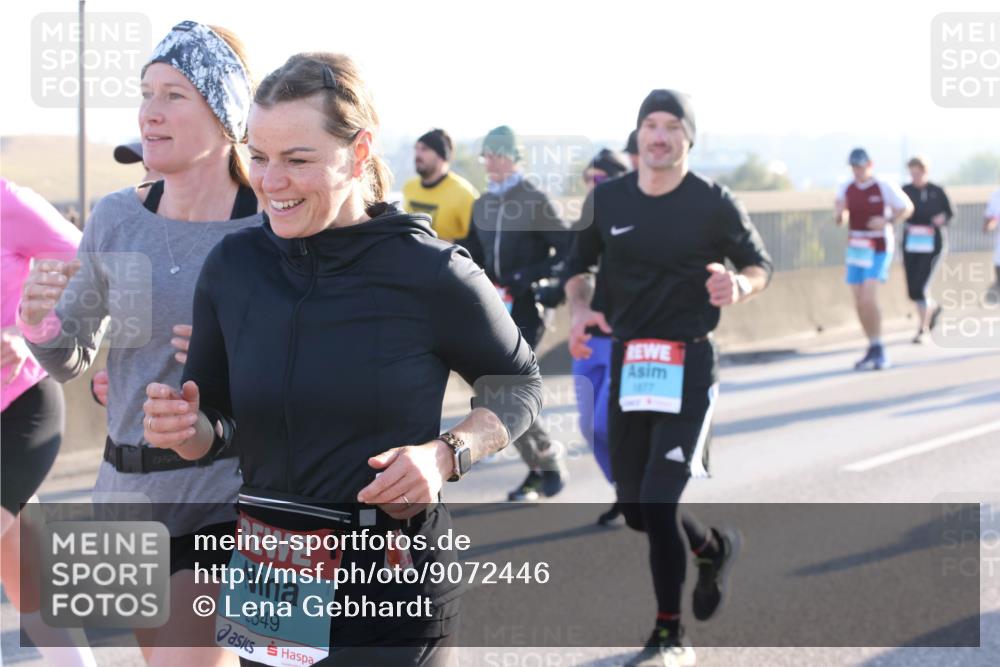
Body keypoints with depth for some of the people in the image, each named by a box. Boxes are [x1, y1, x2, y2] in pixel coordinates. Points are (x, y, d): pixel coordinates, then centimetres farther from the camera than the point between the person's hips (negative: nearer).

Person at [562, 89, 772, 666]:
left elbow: (760, 264, 3)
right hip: (627, 362, 5)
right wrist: (579, 306, -5)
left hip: (689, 365, -5)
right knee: (636, 509, 9)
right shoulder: (607, 200, 3)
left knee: (658, 502, -14)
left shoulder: (714, 203, -7)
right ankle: (715, 546, 41)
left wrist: (738, 285, -19)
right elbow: (579, 261, 15)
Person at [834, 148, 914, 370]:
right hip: (856, 248, 5)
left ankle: (878, 348, -6)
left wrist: (887, 221, -18)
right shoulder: (846, 189, 2)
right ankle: (874, 350, 18)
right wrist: (839, 213, -16)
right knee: (860, 303, 4)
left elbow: (908, 208, -1)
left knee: (868, 299, -19)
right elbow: (839, 220, 8)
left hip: (879, 249, -5)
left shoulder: (885, 187, -10)